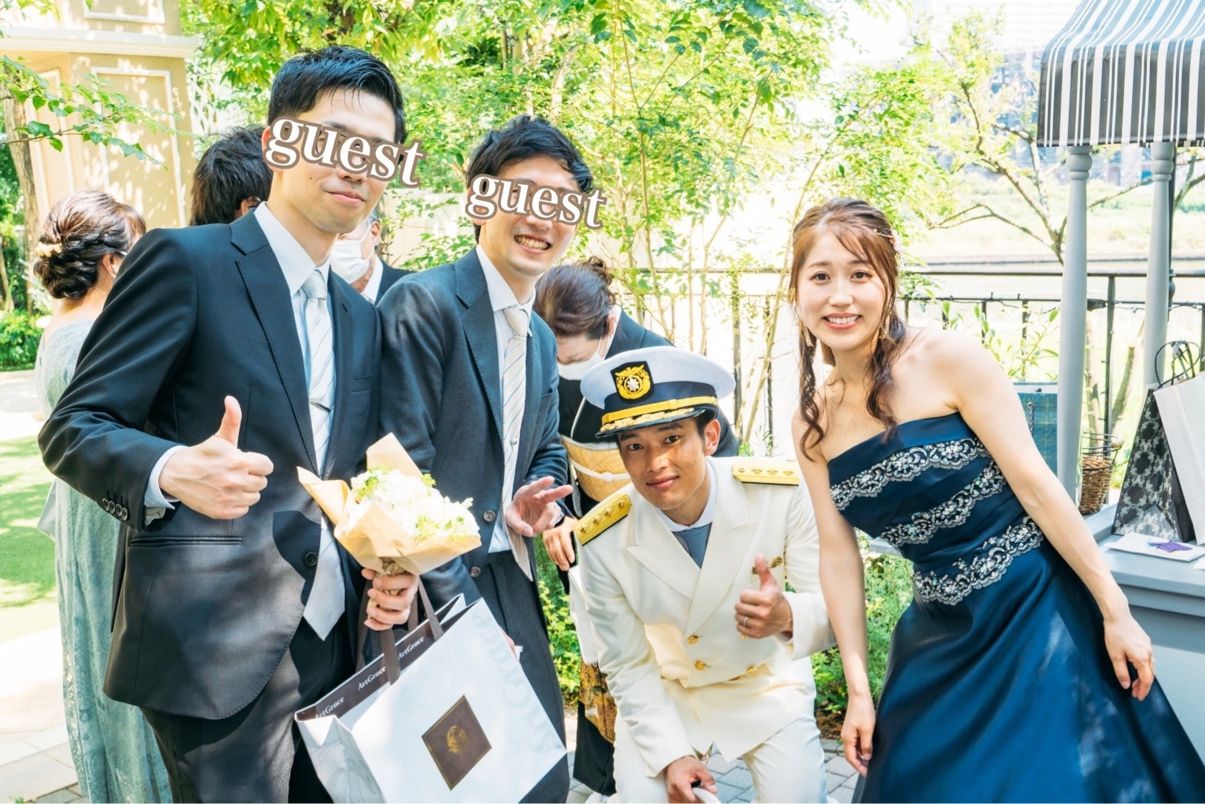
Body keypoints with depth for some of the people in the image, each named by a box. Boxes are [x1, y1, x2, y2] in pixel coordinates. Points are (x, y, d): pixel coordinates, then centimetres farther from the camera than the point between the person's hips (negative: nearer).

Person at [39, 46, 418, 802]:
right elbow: (73, 428, -10)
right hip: (216, 644, -7)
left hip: (333, 646, 7)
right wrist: (172, 470, -31)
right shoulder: (187, 261, -8)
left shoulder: (361, 317, 13)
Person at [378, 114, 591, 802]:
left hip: (513, 587, 8)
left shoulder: (543, 338, 13)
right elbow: (403, 471, -17)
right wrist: (458, 604, -18)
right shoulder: (423, 303, -13)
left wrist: (534, 498, -2)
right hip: (436, 590, -7)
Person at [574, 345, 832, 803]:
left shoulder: (783, 495, -25)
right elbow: (627, 666, -10)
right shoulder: (603, 542, -22)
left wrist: (788, 617, -41)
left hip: (766, 686, 0)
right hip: (661, 696, 1)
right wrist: (671, 754, -18)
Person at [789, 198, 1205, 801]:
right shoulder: (812, 421, 0)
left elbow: (1034, 482, -14)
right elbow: (838, 552, 2)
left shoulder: (948, 360, -14)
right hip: (940, 632, 5)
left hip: (1035, 608, -4)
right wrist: (858, 689, 2)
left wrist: (1114, 611, -13)